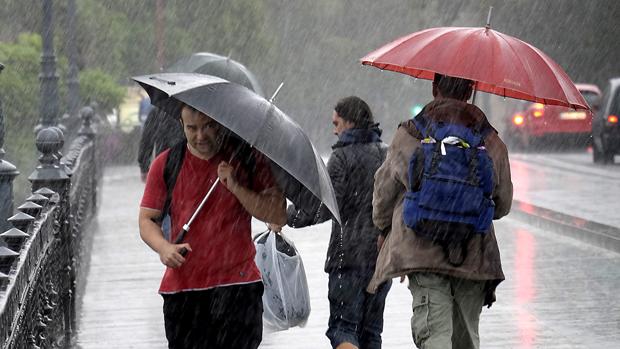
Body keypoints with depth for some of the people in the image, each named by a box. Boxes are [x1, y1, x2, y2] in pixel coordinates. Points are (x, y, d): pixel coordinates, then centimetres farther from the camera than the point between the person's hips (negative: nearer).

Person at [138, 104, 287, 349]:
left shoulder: (247, 159, 1)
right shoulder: (165, 164, 6)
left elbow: (278, 216, -6)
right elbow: (146, 220, 8)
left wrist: (235, 187, -18)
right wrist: (163, 247, -13)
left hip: (237, 285, -2)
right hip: (181, 289, 2)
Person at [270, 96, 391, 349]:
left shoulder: (342, 157, -8)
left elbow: (325, 207, -15)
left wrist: (286, 217, -3)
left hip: (350, 255, -6)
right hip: (385, 256, 6)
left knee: (342, 326, -5)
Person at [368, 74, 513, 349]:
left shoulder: (408, 136, -1)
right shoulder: (491, 143, 5)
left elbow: (383, 192, 9)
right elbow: (503, 204, 13)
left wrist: (384, 227, 29)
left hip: (422, 251, -2)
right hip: (474, 254, 2)